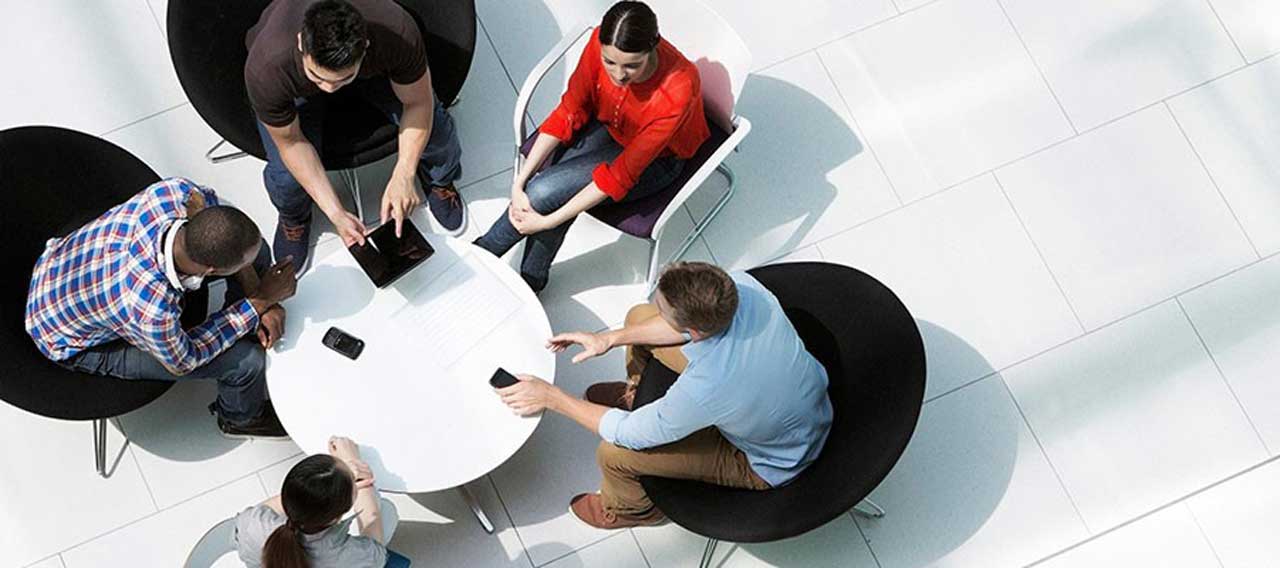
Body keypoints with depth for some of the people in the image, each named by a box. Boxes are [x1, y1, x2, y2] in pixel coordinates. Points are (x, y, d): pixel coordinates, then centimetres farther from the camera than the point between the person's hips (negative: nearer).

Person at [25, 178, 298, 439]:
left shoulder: (178, 193, -33)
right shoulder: (151, 309, -45)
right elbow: (181, 361, -21)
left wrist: (256, 290, -13)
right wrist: (260, 301, -21)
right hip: (78, 343, -6)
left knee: (257, 252, -3)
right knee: (248, 362, -13)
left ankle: (240, 331, 25)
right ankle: (241, 417, 23)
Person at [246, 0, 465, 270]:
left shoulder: (397, 32, -44)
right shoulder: (265, 69, -44)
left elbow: (417, 104, -25)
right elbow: (290, 141, -25)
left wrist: (402, 177, -33)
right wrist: (336, 213, -27)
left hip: (374, 64, 1)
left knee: (433, 126, -17)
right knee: (287, 175, -20)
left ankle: (439, 180, 22)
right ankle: (293, 217, 21)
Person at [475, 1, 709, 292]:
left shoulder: (678, 90, -38)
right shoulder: (601, 42, -26)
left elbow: (623, 173, -32)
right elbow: (570, 111, -14)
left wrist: (547, 221, -30)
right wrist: (520, 181, -22)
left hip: (655, 158, -4)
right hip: (608, 125, 4)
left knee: (546, 191, -22)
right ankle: (532, 278, 0)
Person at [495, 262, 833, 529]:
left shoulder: (703, 390, -45)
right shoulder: (741, 285, -29)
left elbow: (628, 433, -25)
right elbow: (689, 323, -5)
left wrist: (551, 398, -16)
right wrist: (611, 339, -9)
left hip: (772, 465, -6)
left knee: (614, 454, -10)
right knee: (638, 317, 5)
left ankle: (631, 510, 28)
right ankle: (639, 393, 40)